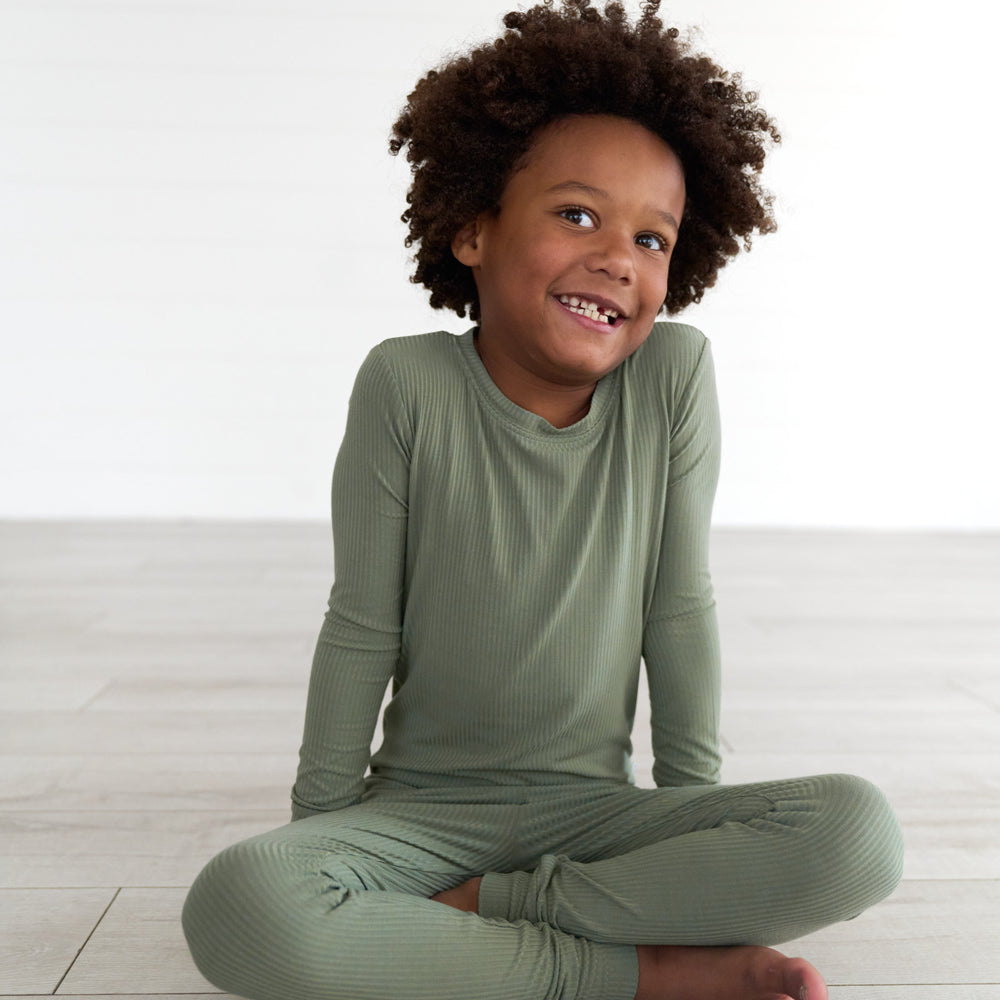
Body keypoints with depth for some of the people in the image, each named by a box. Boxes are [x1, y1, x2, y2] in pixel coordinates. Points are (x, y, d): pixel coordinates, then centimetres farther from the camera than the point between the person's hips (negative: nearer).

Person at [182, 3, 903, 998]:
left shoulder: (675, 374, -9)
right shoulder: (405, 383, -14)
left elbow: (679, 608, -2)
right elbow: (361, 628, -7)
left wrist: (697, 808, 4)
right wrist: (317, 825, -1)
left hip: (591, 804, 2)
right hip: (422, 805, -1)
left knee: (860, 832, -21)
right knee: (237, 909, -31)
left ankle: (476, 912, -13)